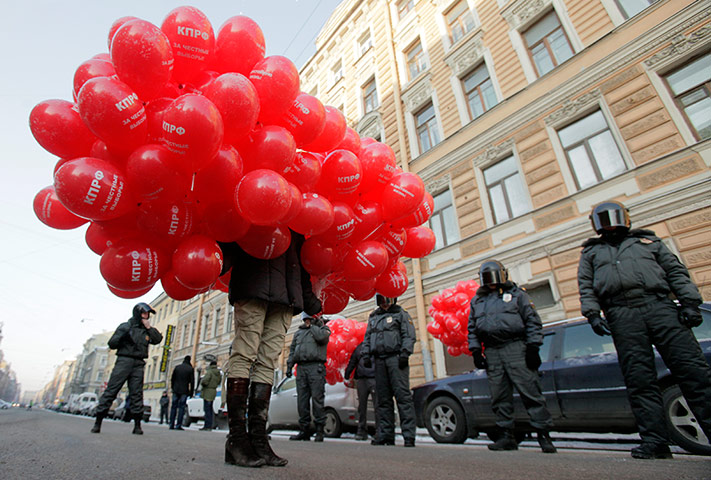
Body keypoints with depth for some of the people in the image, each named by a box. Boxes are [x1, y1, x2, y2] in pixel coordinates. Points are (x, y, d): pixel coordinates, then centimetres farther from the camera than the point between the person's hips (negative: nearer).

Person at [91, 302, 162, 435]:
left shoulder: (147, 330, 17)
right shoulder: (125, 326, 7)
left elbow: (158, 339, 4)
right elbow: (112, 344, 3)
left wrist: (149, 327, -1)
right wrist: (122, 334, -16)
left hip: (138, 364, 3)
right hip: (124, 361, -2)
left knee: (137, 394, 0)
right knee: (110, 391, -4)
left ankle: (137, 425, 2)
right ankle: (98, 422, 5)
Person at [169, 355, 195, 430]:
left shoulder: (177, 367, 6)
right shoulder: (190, 369, -4)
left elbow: (172, 378, 8)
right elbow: (192, 381, -5)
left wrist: (172, 388, 19)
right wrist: (191, 392, 2)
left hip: (176, 390, 3)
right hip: (184, 391, -3)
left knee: (174, 407, 10)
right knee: (181, 407, -1)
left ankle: (171, 425, 10)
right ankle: (178, 425, -4)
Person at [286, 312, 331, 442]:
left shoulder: (323, 328, 10)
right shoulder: (298, 332, 25)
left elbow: (321, 337, -13)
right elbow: (292, 350, 23)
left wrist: (313, 326, 1)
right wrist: (289, 365, 12)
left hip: (316, 367, -5)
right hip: (301, 367, 5)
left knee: (317, 398, -8)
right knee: (302, 400, 3)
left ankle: (319, 431, -1)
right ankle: (304, 430, 10)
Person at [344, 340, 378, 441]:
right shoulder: (360, 346, 20)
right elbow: (352, 361, 21)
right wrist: (347, 373, 14)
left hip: (374, 379, -3)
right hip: (361, 379, 4)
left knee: (377, 405, -7)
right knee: (362, 406, 7)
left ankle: (379, 431, 1)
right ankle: (361, 431, 15)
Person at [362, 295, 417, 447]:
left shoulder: (401, 314, 8)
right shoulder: (373, 316, 23)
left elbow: (409, 335, -1)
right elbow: (367, 337, 22)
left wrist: (405, 353, -13)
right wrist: (366, 354, 10)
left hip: (396, 358, -5)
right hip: (379, 360, 5)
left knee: (403, 395, -10)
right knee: (383, 398, 5)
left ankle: (409, 435, -7)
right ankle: (386, 434, 11)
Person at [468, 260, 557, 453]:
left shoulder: (516, 294, 8)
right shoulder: (477, 301, 18)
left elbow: (533, 320, 2)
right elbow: (472, 329, 18)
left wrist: (532, 347, -7)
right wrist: (475, 351, 9)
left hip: (516, 350, -4)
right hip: (492, 353, 4)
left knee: (530, 392, -5)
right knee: (499, 397, 6)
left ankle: (543, 435, 5)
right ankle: (506, 436, 14)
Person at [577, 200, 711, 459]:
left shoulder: (648, 240, 26)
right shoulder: (590, 252, 23)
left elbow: (676, 271, 16)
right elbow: (586, 288, 13)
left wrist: (689, 302, 2)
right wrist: (593, 314, -2)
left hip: (660, 307, 1)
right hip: (621, 316, -1)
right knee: (639, 380, -5)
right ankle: (655, 440, -3)